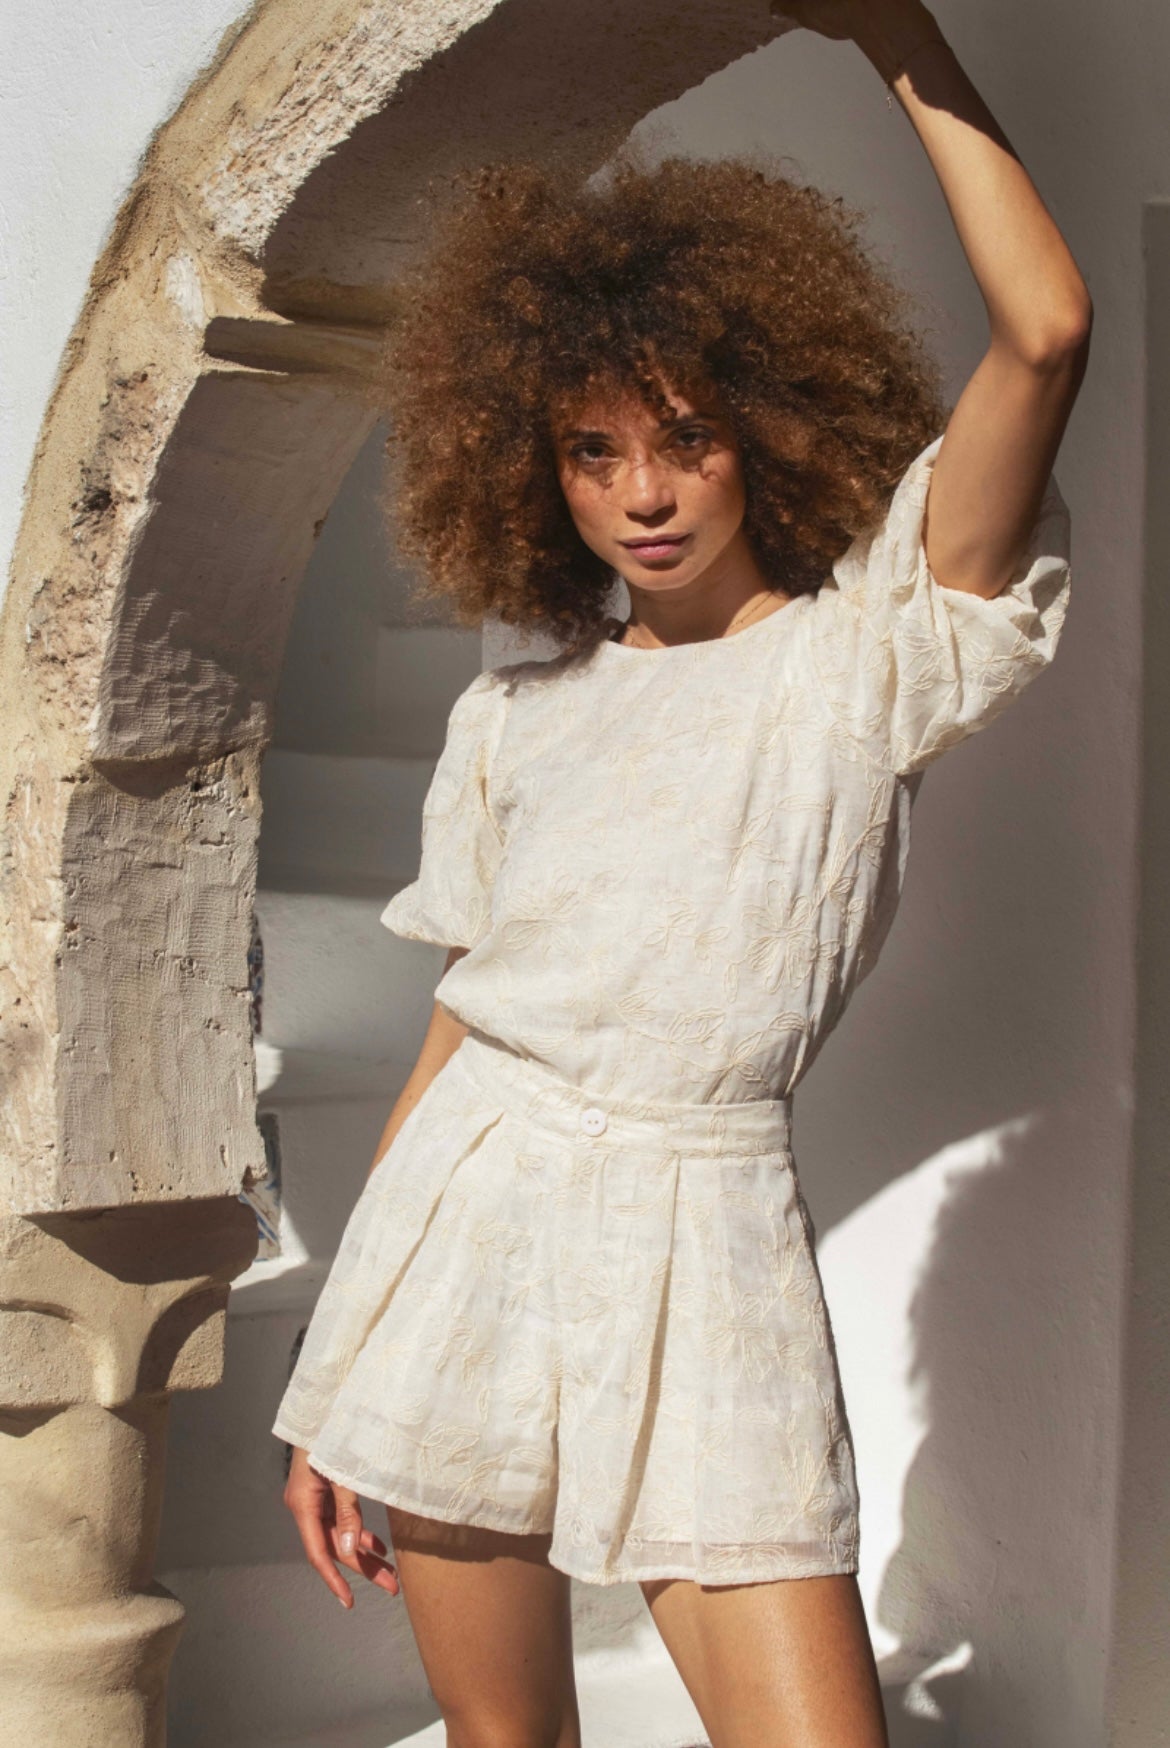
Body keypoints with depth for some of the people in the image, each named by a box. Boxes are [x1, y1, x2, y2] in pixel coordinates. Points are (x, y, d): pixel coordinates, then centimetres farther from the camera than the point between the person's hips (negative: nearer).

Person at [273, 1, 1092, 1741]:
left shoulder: (867, 652, 0)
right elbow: (460, 1023, 12)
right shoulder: (515, 719, 11)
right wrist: (335, 1393, 11)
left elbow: (1045, 329, -11)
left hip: (698, 1243, -3)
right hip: (467, 1213, 4)